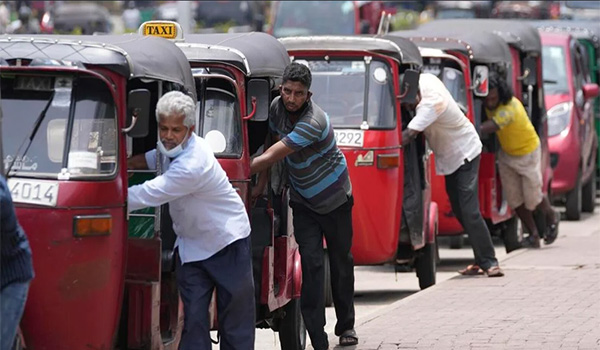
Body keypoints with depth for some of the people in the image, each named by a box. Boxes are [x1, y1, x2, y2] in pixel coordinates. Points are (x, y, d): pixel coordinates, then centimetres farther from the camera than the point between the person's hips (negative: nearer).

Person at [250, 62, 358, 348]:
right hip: (303, 201, 4)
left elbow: (269, 158, -34)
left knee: (341, 261, 9)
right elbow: (270, 143, 9)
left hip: (335, 198, -4)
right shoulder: (277, 107, -10)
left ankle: (346, 326, 30)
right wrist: (260, 184, 3)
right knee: (311, 263, -9)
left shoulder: (313, 122, -32)